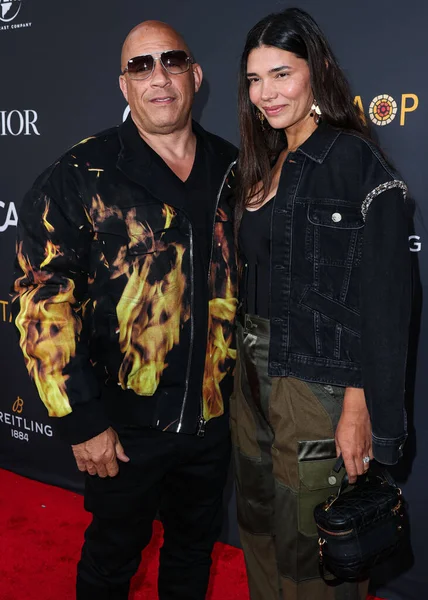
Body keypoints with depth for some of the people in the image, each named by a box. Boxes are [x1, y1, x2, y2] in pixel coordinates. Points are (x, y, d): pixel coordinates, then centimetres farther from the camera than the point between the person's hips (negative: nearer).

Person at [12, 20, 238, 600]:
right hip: (123, 426, -3)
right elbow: (43, 304, -13)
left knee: (195, 549, 24)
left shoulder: (232, 170, 1)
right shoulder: (79, 178, -12)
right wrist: (81, 421, -15)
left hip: (213, 415, 4)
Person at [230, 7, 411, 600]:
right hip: (253, 375, 8)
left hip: (316, 385, -8)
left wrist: (363, 411, -19)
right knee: (258, 524, 21)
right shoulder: (266, 165, 11)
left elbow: (384, 299, -17)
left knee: (308, 550, 7)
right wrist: (245, 364, 12)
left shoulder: (356, 160, -13)